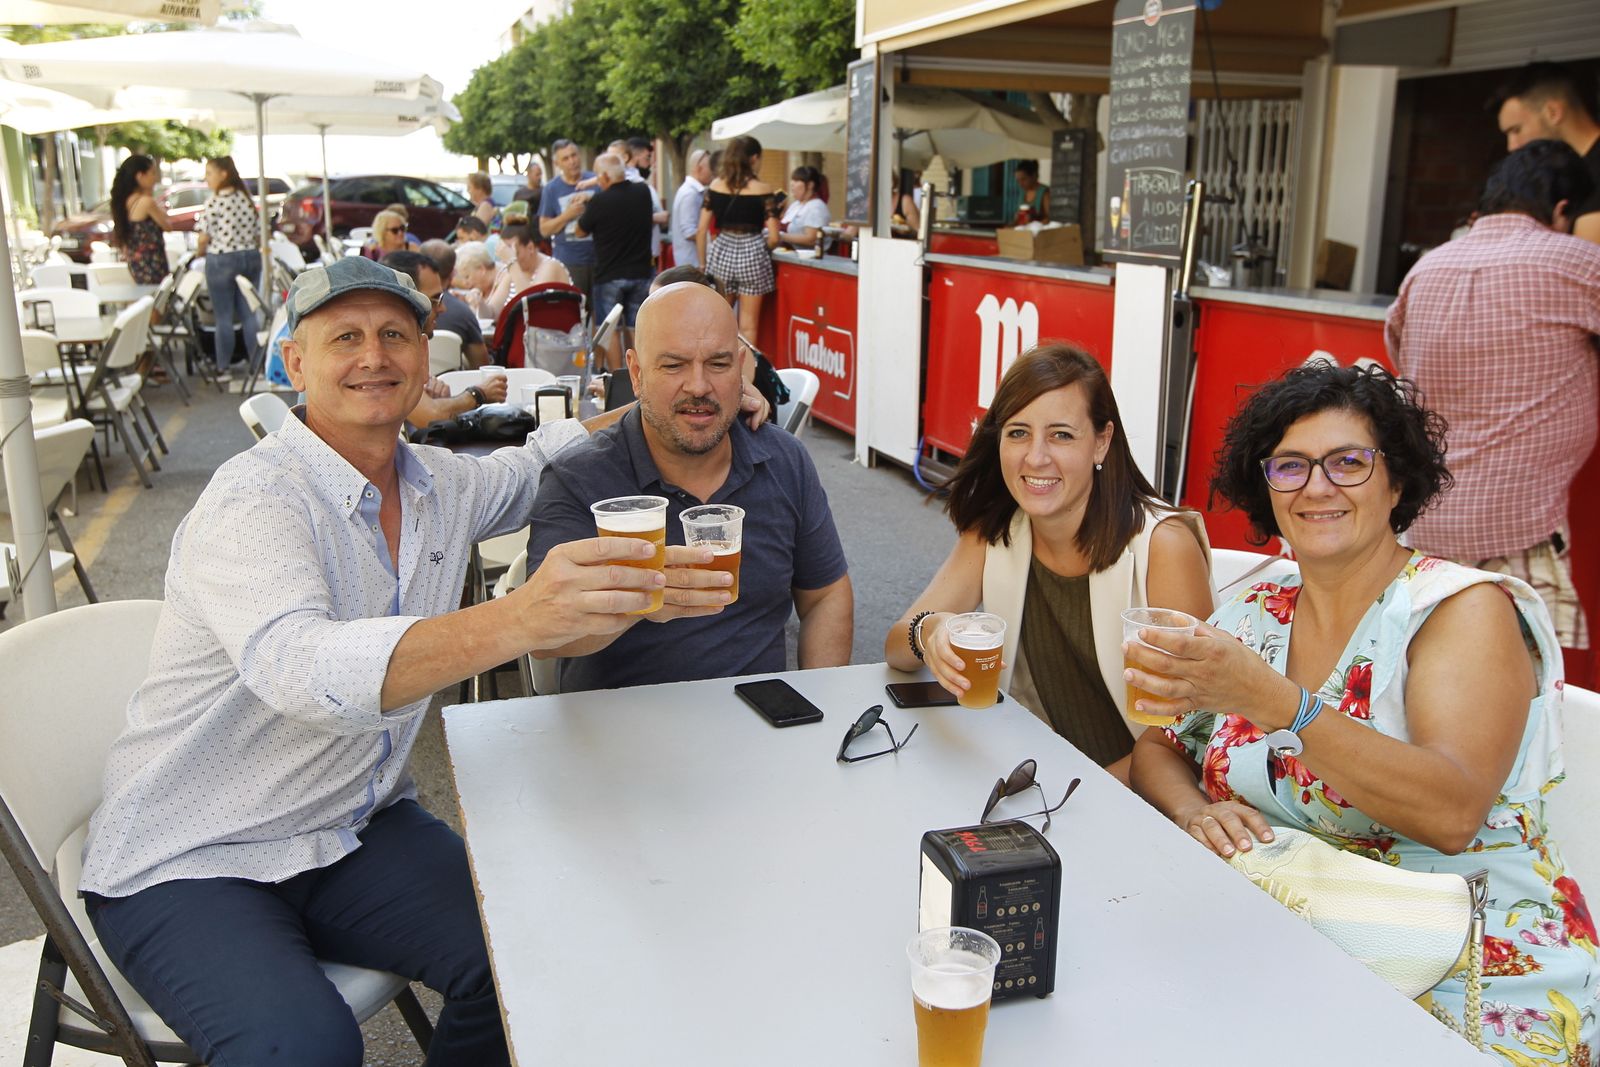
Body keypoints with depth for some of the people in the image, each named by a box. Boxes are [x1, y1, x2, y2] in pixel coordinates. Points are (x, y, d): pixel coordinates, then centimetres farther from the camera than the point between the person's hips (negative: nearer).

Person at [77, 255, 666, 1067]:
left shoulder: (442, 485, 1)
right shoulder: (254, 500, -20)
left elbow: (529, 465, 24)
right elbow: (302, 668, -40)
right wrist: (516, 620, -56)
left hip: (355, 831, 6)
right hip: (186, 866, -5)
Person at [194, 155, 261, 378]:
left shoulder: (214, 202, -12)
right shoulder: (247, 199, 4)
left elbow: (204, 238, -11)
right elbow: (259, 234, 6)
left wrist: (199, 251, 8)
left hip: (221, 260, -5)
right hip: (250, 259, 5)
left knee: (224, 317, 4)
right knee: (249, 314, 10)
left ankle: (223, 366, 10)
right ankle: (256, 362, 13)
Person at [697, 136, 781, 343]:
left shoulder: (715, 187, 2)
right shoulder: (763, 190, -6)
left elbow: (701, 231, 3)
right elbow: (773, 238, -8)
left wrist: (703, 264, 13)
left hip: (721, 253, 3)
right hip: (752, 255, -3)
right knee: (748, 326, 4)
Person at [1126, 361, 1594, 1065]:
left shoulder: (1467, 607, -9)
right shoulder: (1255, 616, 7)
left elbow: (1453, 813, -24)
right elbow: (1156, 749, 12)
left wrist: (1275, 702, -35)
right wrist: (1194, 810, -11)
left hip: (1470, 976, -5)